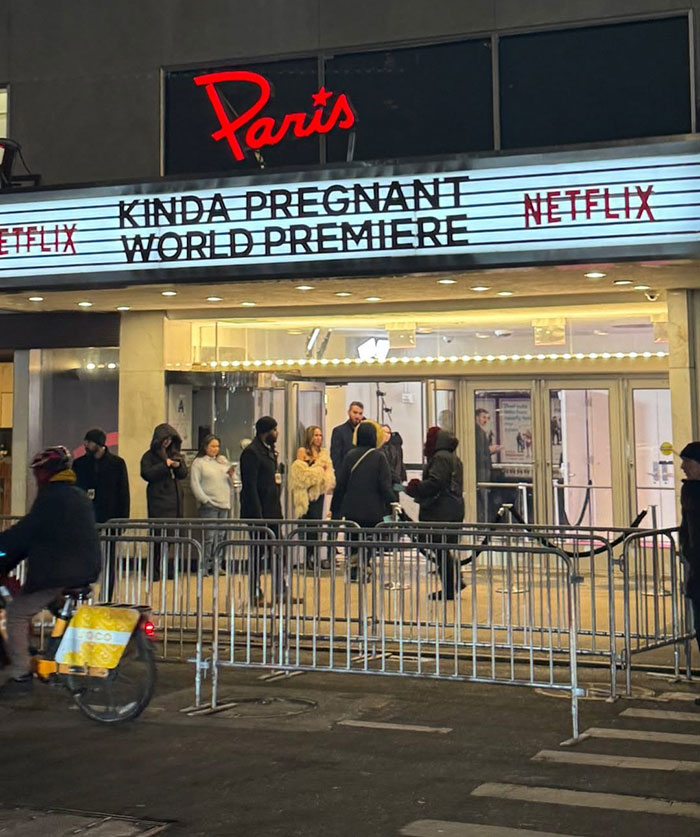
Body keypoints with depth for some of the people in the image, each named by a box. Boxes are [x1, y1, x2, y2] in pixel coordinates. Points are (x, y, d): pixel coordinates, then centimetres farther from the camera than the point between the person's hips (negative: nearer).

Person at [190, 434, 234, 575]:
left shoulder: (223, 461, 17)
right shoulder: (198, 463, 1)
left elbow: (229, 484, 20)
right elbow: (194, 484, -6)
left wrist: (231, 476, -2)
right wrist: (205, 500, -13)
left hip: (224, 505, 6)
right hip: (209, 505, -6)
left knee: (220, 536, 6)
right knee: (209, 536, -9)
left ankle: (216, 565, 13)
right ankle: (204, 567, -3)